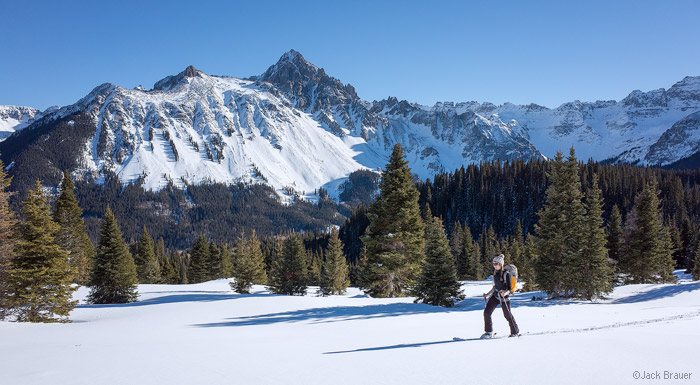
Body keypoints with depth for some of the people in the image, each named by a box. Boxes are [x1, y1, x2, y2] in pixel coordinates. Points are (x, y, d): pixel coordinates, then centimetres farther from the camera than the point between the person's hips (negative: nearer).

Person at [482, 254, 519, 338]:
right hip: (495, 295, 6)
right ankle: (489, 332, 5)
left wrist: (505, 293, -34)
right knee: (487, 312, -6)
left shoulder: (506, 274, -15)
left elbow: (509, 289, -14)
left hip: (504, 297, -6)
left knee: (507, 315, 5)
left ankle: (515, 332, 27)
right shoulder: (495, 273, 6)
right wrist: (488, 294, 15)